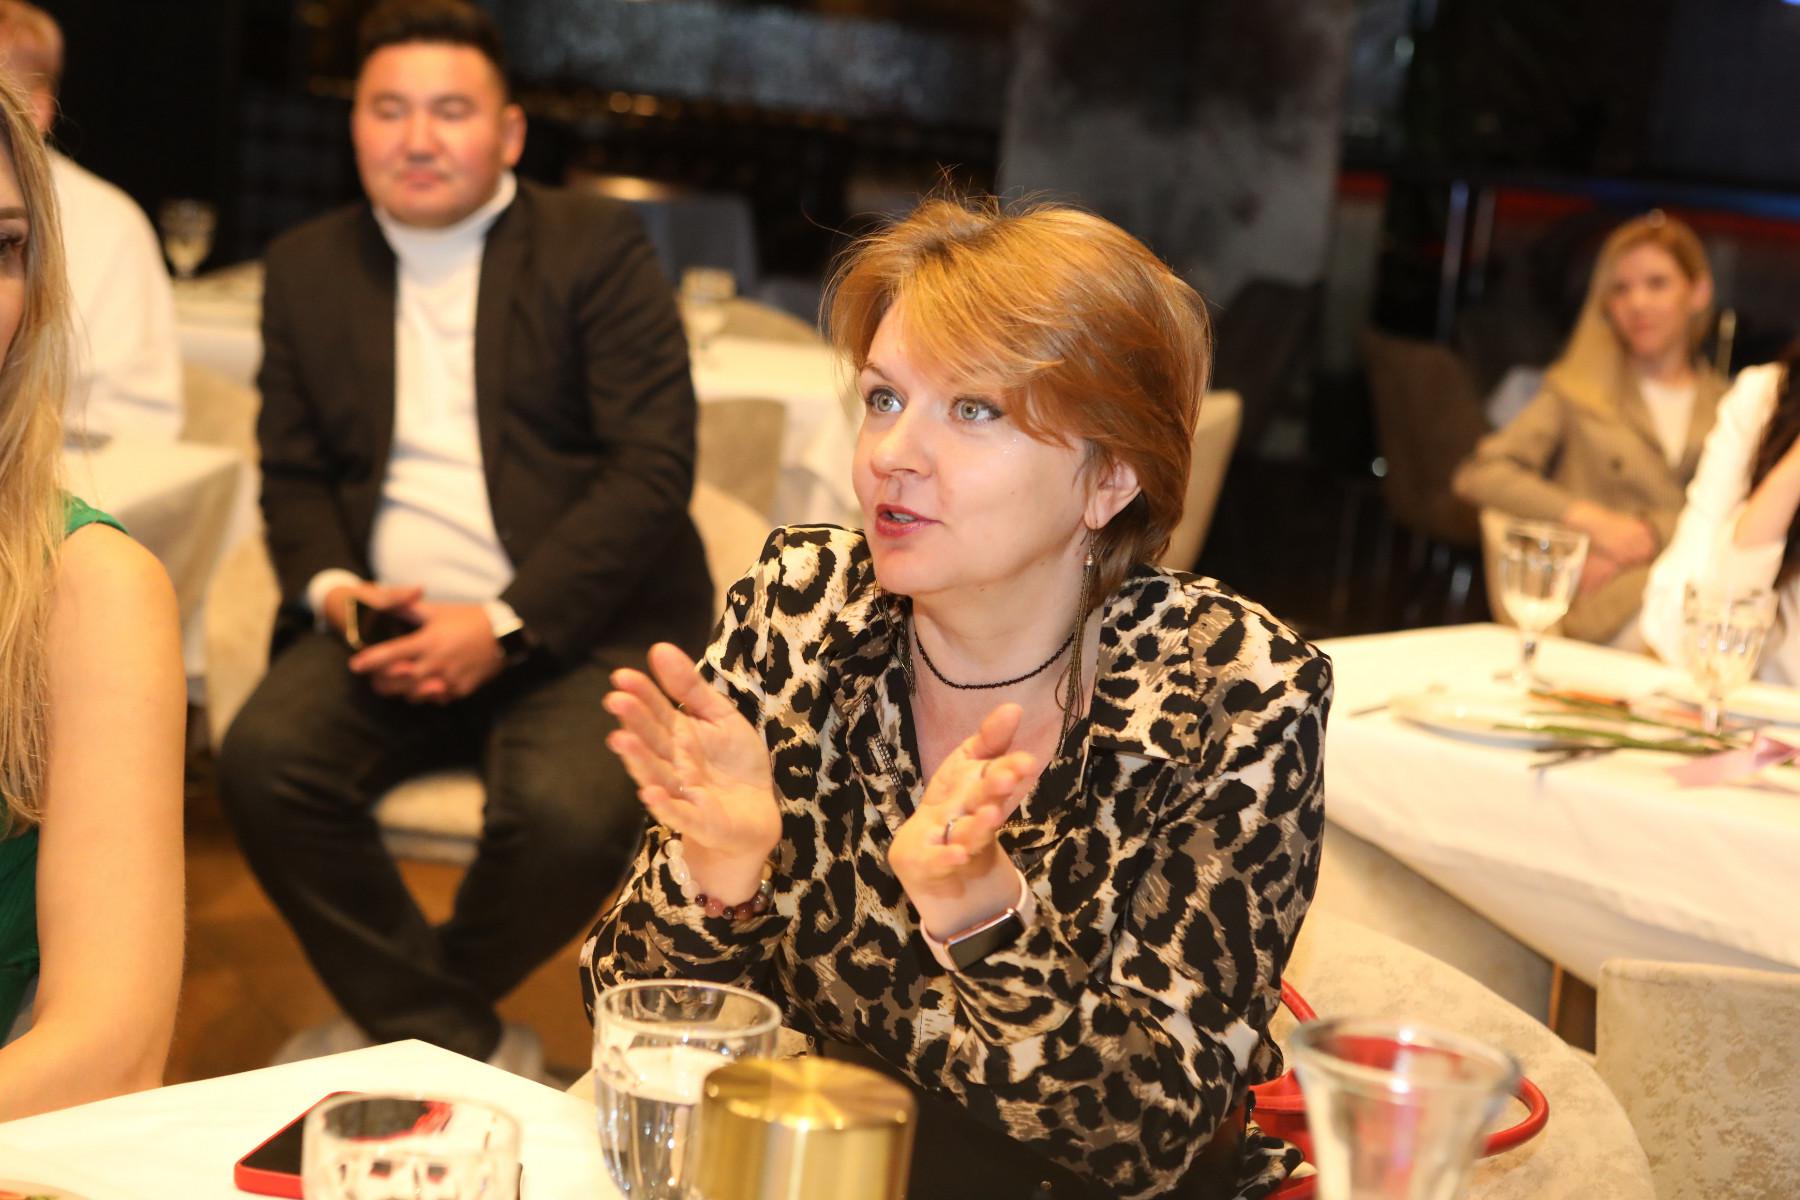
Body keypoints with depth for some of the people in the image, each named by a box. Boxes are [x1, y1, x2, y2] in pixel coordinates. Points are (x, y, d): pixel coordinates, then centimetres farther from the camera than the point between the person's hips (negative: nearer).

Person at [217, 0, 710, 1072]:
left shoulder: (595, 247, 1)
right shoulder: (308, 268, 15)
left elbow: (653, 466, -8)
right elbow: (293, 472, 18)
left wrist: (504, 625, -16)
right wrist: (327, 585, -6)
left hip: (578, 624, -3)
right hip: (387, 620, 4)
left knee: (571, 812, -31)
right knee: (263, 759, -25)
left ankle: (402, 1019, 1)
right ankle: (465, 1048, -9)